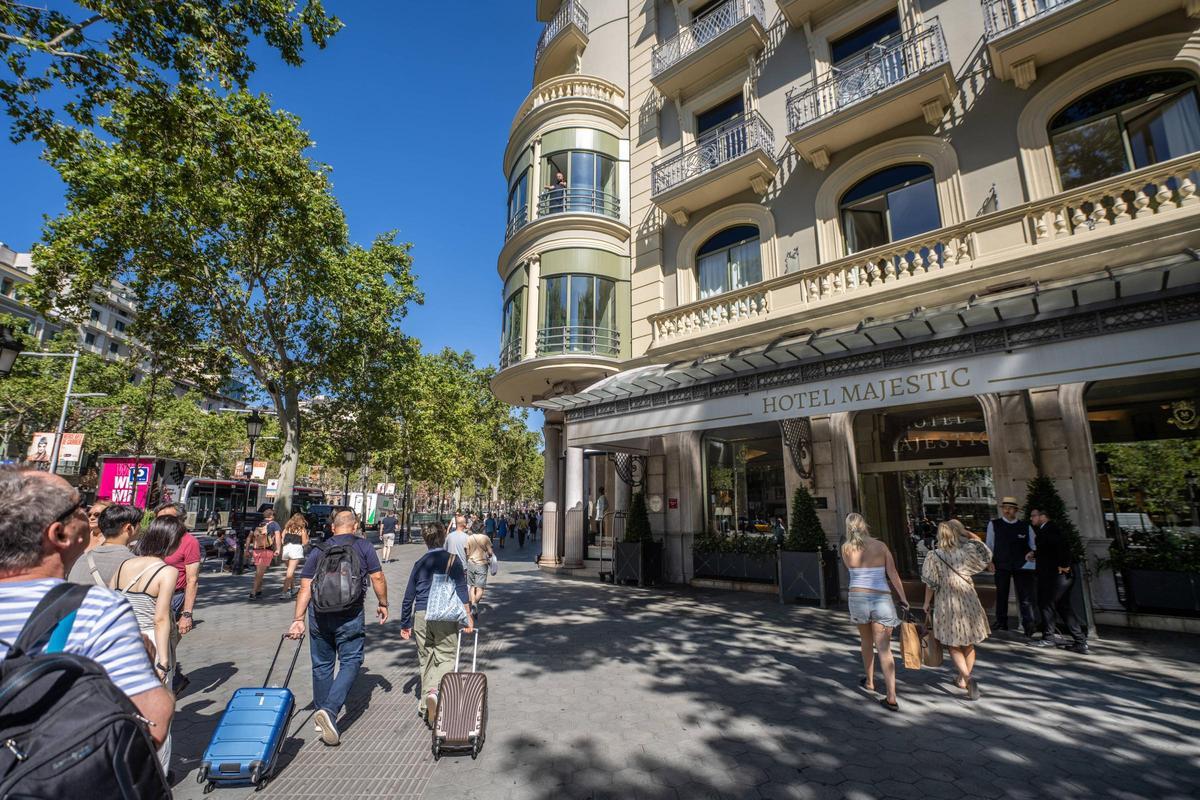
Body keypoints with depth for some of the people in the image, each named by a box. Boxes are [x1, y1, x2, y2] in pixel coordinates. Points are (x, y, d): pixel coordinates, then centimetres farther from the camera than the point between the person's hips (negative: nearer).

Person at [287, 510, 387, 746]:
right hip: (350, 615, -4)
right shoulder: (363, 546, -2)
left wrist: (298, 619, 2)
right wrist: (383, 604, 9)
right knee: (350, 662, 7)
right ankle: (329, 711, -9)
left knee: (322, 664, 17)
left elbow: (305, 587, 0)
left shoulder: (318, 550, 6)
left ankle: (322, 713, 29)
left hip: (319, 614, 4)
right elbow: (377, 578, -4)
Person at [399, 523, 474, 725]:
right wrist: (468, 616, -2)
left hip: (421, 616, 3)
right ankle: (434, 691, -20)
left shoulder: (420, 563, 8)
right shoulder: (453, 560, -1)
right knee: (445, 658, 5)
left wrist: (405, 624, 23)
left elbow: (408, 596, 13)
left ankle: (425, 704, 20)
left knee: (425, 659, 16)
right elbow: (461, 590, -6)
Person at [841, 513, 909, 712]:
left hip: (858, 598, 1)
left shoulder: (846, 548, 1)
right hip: (882, 599, 0)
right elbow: (894, 575, -3)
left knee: (866, 641, 23)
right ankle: (891, 697, -5)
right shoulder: (880, 545, 0)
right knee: (884, 649, 2)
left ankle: (869, 682, 38)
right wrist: (904, 599, 5)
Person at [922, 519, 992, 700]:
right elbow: (986, 555, 13)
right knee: (968, 644, 20)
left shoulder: (935, 556, -13)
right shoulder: (968, 551, -10)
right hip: (969, 603, 2)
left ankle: (967, 677, -11)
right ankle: (962, 679, 30)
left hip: (947, 606, -2)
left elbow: (931, 585, -7)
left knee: (954, 646, 10)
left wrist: (927, 604, 6)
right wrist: (971, 535, 8)